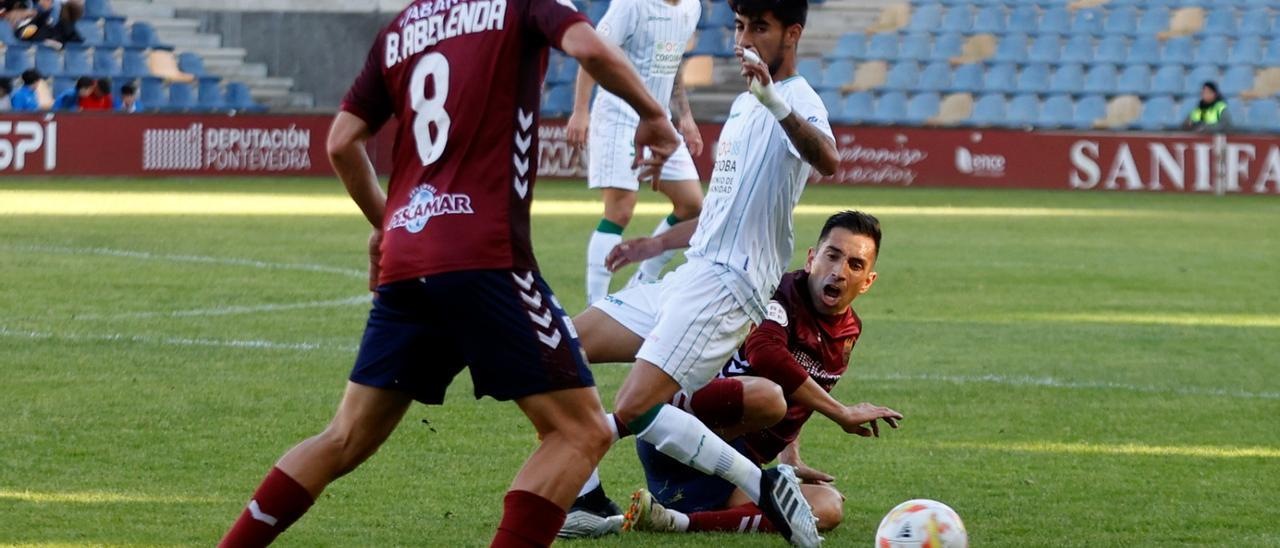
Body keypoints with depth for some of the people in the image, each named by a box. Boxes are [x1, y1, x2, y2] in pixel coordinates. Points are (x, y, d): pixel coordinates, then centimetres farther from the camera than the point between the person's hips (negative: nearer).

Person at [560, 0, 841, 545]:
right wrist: (655, 245, 34)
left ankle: (764, 485, -16)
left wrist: (776, 103, -53)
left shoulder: (797, 102, -11)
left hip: (725, 286, -10)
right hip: (689, 276, 10)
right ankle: (583, 500, 10)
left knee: (632, 410, -22)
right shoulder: (744, 105, 20)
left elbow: (826, 160, -37)